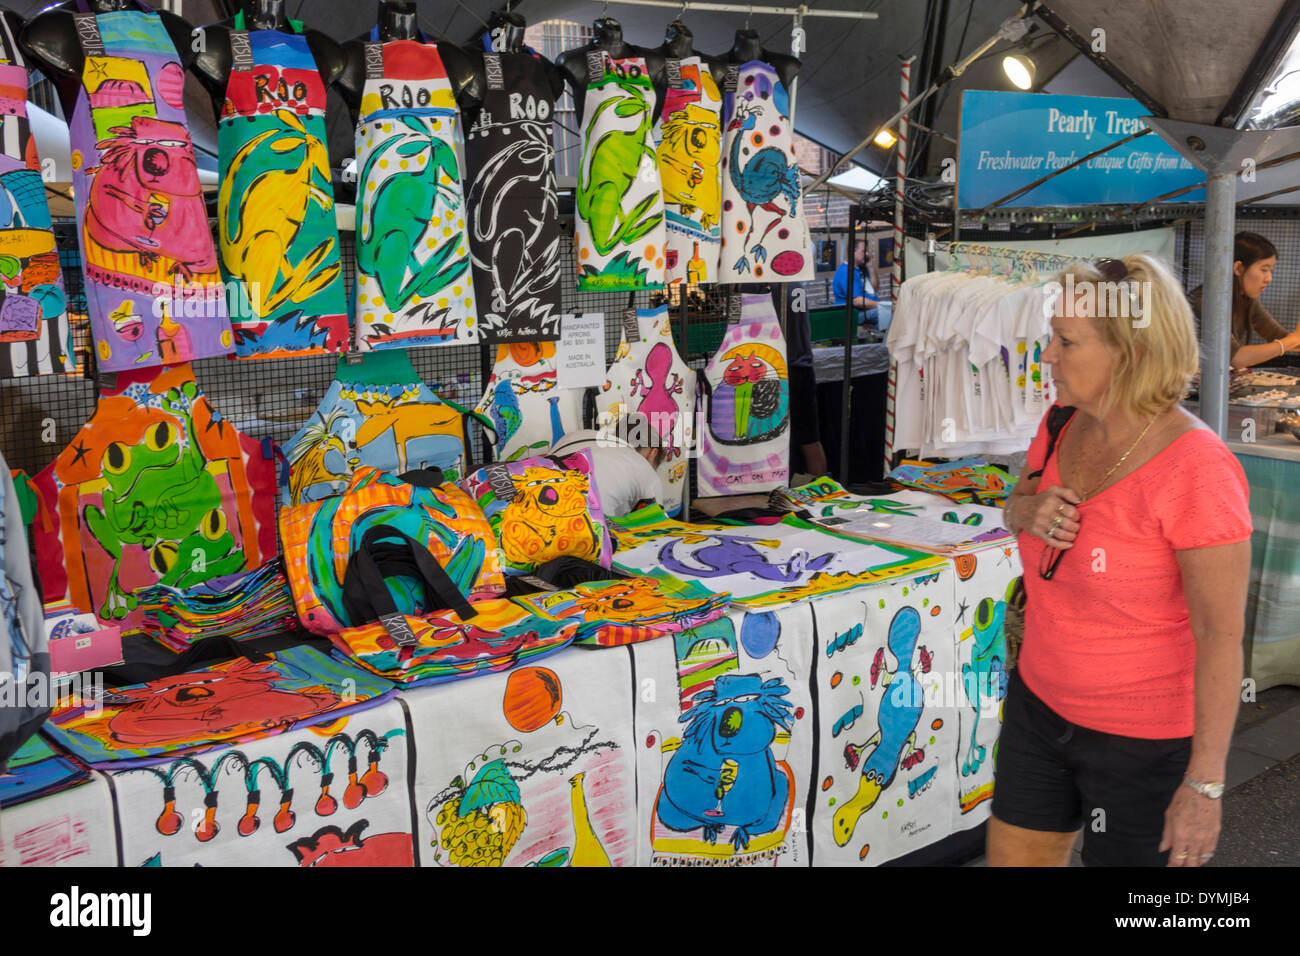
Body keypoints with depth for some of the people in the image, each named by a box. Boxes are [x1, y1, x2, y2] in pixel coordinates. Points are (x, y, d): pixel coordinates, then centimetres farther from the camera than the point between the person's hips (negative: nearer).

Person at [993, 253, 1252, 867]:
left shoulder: (1195, 467, -25)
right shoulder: (1064, 422, -4)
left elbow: (1221, 634, -22)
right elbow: (1018, 504, 14)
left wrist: (1205, 784, -20)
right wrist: (1031, 511, -12)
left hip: (1144, 741, -7)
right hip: (1040, 701, 7)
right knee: (1011, 858, 18)